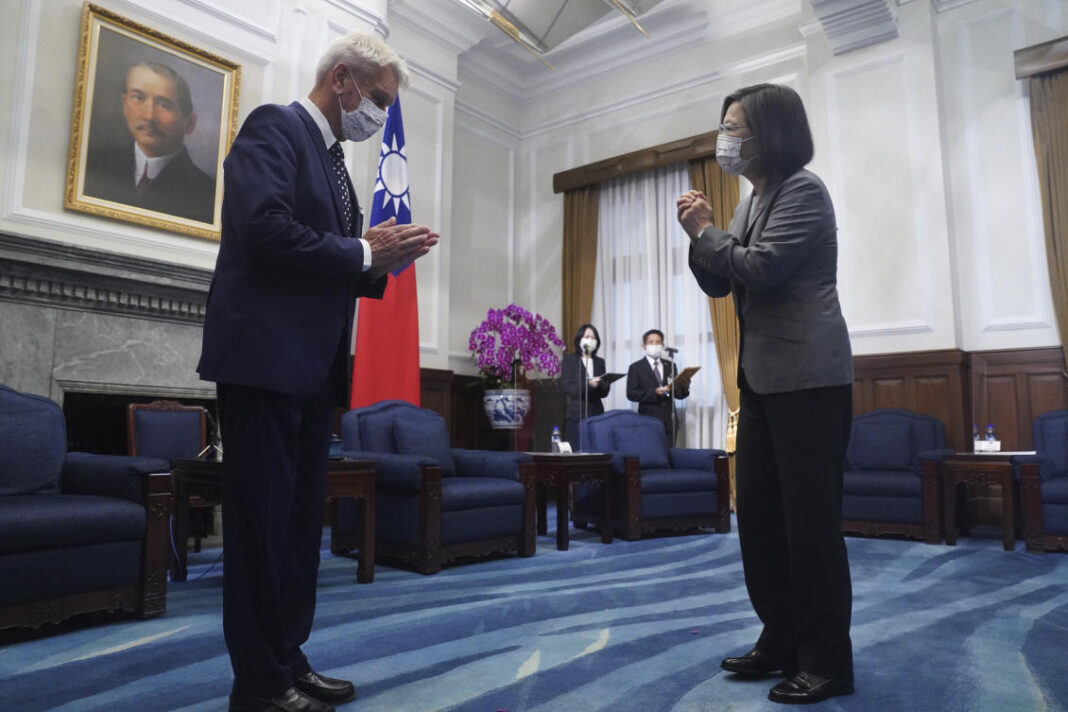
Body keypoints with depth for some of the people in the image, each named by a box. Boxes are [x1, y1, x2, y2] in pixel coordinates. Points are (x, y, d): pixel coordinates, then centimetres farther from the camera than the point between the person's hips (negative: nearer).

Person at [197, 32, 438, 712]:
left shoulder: (334, 161, 22)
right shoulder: (275, 126, -3)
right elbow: (265, 229, -19)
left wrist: (385, 258, 4)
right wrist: (363, 252, -11)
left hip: (314, 367, 9)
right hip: (266, 356, -9)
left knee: (301, 519, 12)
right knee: (263, 518, -2)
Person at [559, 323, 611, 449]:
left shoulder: (600, 362, 16)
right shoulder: (569, 360, 5)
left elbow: (604, 392, 11)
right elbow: (567, 387, -7)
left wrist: (601, 385, -11)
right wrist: (588, 384, -22)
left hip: (596, 414, 3)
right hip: (576, 414, -3)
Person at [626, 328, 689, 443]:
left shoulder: (670, 365, 14)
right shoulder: (636, 367, 3)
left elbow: (678, 393, 14)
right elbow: (631, 394, -6)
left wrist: (683, 387, -9)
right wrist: (654, 393, -18)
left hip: (669, 421, 3)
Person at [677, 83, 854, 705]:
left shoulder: (803, 190, -7)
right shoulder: (755, 200, 18)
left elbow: (759, 269, -19)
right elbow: (721, 284, 16)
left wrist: (705, 231, -5)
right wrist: (701, 237, -1)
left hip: (809, 379, -9)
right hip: (763, 378, 9)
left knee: (811, 520, -3)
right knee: (759, 515, 10)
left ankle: (828, 661, 10)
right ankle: (782, 641, 24)